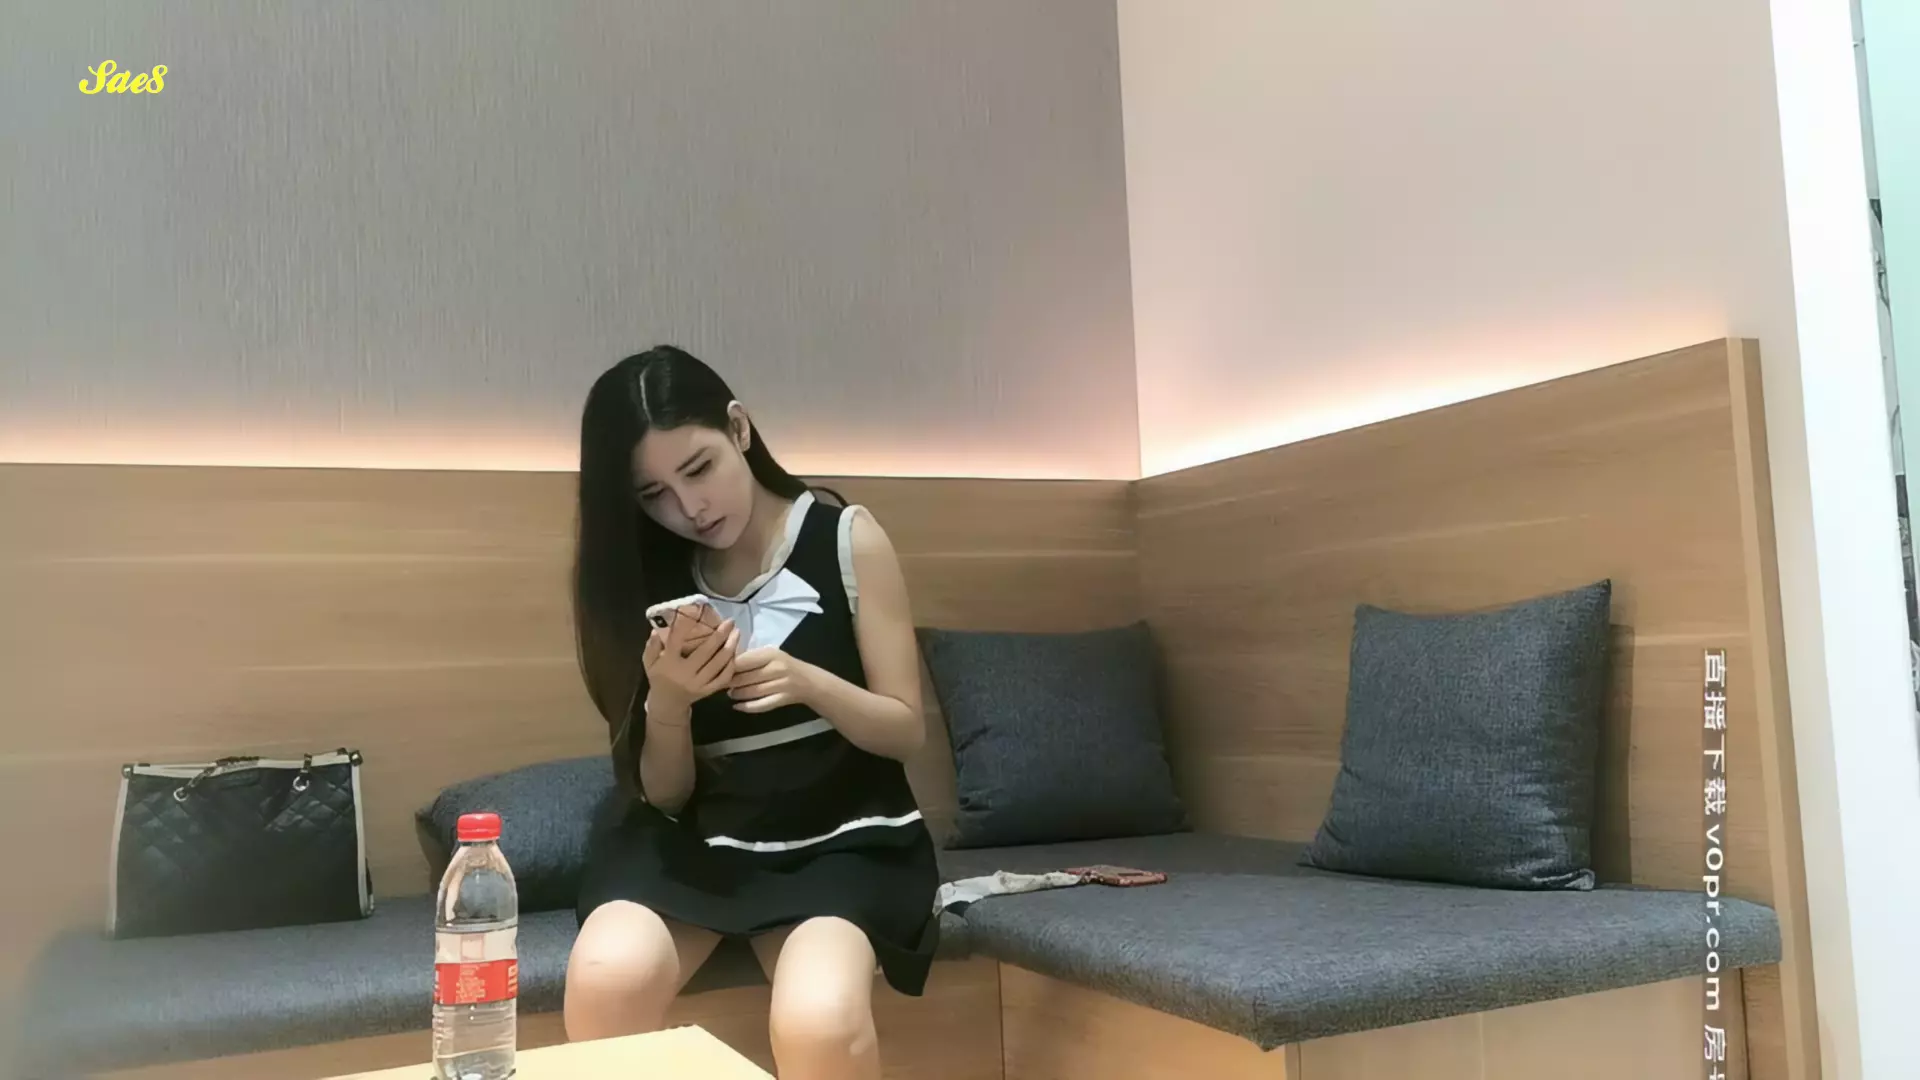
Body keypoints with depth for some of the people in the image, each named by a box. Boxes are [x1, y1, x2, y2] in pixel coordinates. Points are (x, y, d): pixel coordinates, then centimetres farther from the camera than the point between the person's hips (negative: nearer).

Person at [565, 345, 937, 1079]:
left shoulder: (847, 539, -2)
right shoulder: (650, 578, 4)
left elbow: (907, 731, -2)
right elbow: (664, 794, 3)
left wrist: (804, 681, -21)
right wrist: (667, 702, -19)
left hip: (841, 837, -2)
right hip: (699, 838, 2)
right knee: (607, 979, -32)